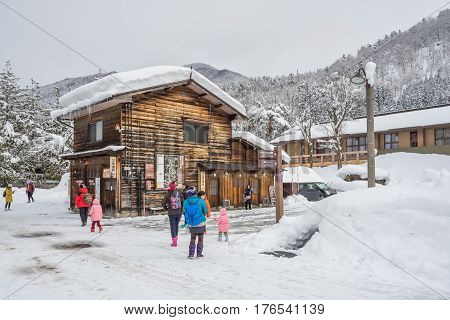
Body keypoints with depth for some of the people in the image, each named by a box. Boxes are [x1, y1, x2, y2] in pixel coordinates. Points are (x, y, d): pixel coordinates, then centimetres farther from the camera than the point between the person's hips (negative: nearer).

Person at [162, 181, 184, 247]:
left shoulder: (167, 195, -8)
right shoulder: (179, 192, -5)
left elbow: (163, 203, -2)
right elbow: (183, 201, -4)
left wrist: (166, 209, 15)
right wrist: (182, 209, 10)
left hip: (171, 213, -2)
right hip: (179, 212, 2)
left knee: (172, 227, 7)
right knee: (176, 225, 18)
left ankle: (174, 242, 5)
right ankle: (175, 239, 27)